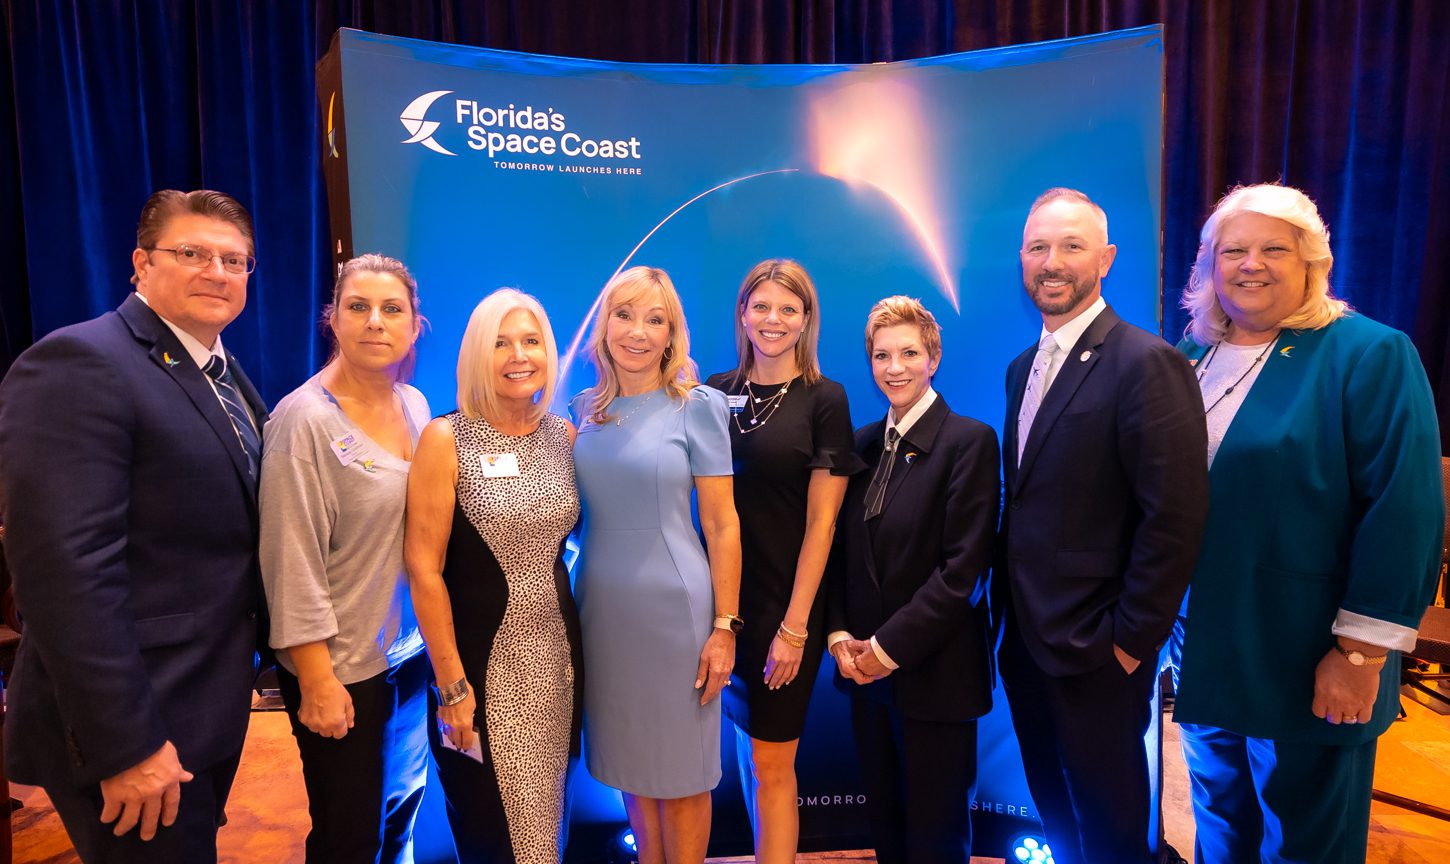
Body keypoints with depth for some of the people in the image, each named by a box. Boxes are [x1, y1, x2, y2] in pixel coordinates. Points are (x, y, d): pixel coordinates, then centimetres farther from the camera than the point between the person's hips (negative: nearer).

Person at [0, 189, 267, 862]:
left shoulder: (226, 377, 9)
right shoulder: (78, 365, -18)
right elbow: (66, 570, -24)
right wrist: (126, 745, -24)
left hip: (212, 710, 8)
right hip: (133, 730, -8)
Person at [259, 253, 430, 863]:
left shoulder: (415, 405, 2)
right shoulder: (305, 419, -18)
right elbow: (294, 564, -18)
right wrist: (318, 682, -16)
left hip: (413, 649, 6)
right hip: (343, 665, -6)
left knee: (404, 803, 23)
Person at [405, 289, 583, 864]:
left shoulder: (564, 435, 2)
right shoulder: (446, 439, -11)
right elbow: (424, 569, -12)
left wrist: (578, 646, 4)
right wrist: (452, 684, -13)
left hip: (556, 656, 4)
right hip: (480, 660, -4)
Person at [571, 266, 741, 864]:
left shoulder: (697, 406, -8)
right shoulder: (583, 410, 5)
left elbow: (721, 525, -8)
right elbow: (577, 511, 11)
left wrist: (725, 627, -10)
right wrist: (570, 605, 5)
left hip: (674, 606, -4)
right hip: (601, 607, 5)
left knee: (680, 769, 10)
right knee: (629, 757, 19)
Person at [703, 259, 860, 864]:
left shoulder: (824, 399, -6)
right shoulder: (717, 391, 4)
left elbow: (821, 521, -8)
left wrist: (794, 627, -12)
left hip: (787, 603, -4)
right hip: (725, 594, 4)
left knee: (770, 764, 5)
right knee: (744, 741, 15)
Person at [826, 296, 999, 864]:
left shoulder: (970, 441, -10)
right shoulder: (862, 443, 8)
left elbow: (964, 566, -16)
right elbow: (841, 550, 10)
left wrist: (890, 646, -16)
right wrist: (839, 635, -2)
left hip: (933, 673, -5)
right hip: (866, 668, 5)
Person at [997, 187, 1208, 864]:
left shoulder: (1145, 363, -17)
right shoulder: (1022, 368, 9)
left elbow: (1175, 516, -20)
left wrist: (1130, 640, -16)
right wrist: (1011, 609, 10)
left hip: (1095, 654, -7)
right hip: (1025, 640, 7)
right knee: (1053, 807, 24)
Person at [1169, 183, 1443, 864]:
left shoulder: (1371, 355, -12)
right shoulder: (1193, 354, 6)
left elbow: (1403, 513, -17)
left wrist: (1363, 653, -18)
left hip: (1308, 670, -5)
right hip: (1202, 651, 5)